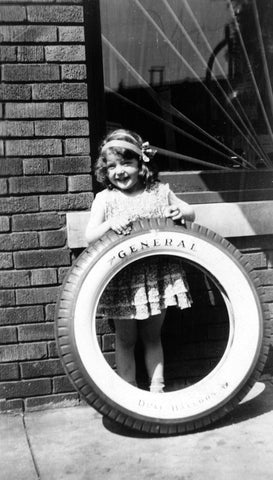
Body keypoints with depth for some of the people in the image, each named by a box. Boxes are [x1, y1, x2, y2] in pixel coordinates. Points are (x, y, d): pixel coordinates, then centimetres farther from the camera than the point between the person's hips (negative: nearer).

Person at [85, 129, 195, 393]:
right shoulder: (105, 198, -2)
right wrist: (110, 224, -25)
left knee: (152, 336, 15)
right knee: (125, 339, 9)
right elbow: (89, 237, -6)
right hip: (122, 280, -1)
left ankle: (157, 387, 26)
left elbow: (192, 214, 13)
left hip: (158, 277, 2)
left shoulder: (159, 191, 3)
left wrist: (181, 212, -10)